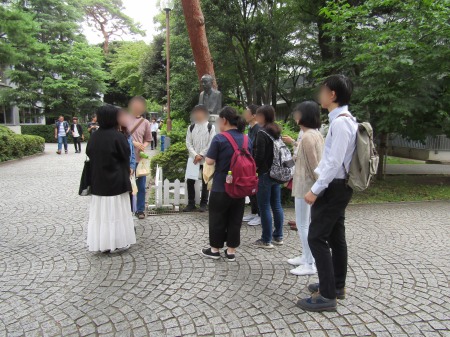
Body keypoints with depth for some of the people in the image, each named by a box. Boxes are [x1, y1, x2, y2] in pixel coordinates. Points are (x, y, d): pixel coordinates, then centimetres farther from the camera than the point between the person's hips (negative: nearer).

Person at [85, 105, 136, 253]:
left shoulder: (94, 137, 1)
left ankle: (101, 243, 20)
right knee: (116, 212, 5)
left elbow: (89, 155, 7)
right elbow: (125, 157, -8)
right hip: (116, 181, -5)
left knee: (100, 211, 12)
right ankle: (116, 243, 14)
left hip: (98, 181, 5)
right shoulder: (118, 136, -15)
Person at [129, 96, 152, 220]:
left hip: (140, 159, 2)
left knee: (141, 186, 9)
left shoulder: (145, 122, 4)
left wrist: (143, 147, -9)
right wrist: (133, 143, -16)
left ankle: (140, 210, 23)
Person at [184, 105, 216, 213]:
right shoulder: (191, 127, 7)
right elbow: (188, 143, 3)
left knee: (205, 182, 4)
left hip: (206, 159, -3)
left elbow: (211, 144, -7)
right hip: (193, 158, 3)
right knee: (190, 181, 2)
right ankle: (191, 203, 14)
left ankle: (203, 204, 14)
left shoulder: (211, 127, -2)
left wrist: (201, 155, -14)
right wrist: (195, 155, -11)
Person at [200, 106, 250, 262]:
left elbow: (209, 161, -12)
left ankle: (215, 249, 24)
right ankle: (231, 251, 22)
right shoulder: (247, 139, 3)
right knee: (235, 219, 13)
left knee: (217, 219, 11)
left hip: (221, 187, -5)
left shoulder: (219, 138, -14)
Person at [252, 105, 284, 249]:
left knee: (264, 207, -1)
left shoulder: (262, 133, -14)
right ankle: (278, 237, 21)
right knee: (276, 205, 12)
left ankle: (266, 240, 5)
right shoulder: (278, 132, 12)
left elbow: (259, 156, -18)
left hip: (264, 174, -8)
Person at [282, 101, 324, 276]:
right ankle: (306, 257, 30)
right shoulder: (316, 134, 9)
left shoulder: (307, 137, -21)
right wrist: (293, 143, 28)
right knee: (307, 223, 18)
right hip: (311, 185, 10)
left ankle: (310, 265, 8)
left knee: (303, 225, -1)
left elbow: (312, 165, -21)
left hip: (305, 186, -10)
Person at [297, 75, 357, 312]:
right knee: (335, 237, 16)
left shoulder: (340, 123, -19)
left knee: (317, 238, -6)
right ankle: (336, 286, 29)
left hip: (333, 188, -10)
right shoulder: (344, 120, 12)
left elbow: (335, 162, -24)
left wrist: (315, 190, -20)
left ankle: (327, 296, 2)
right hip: (338, 186, 10)